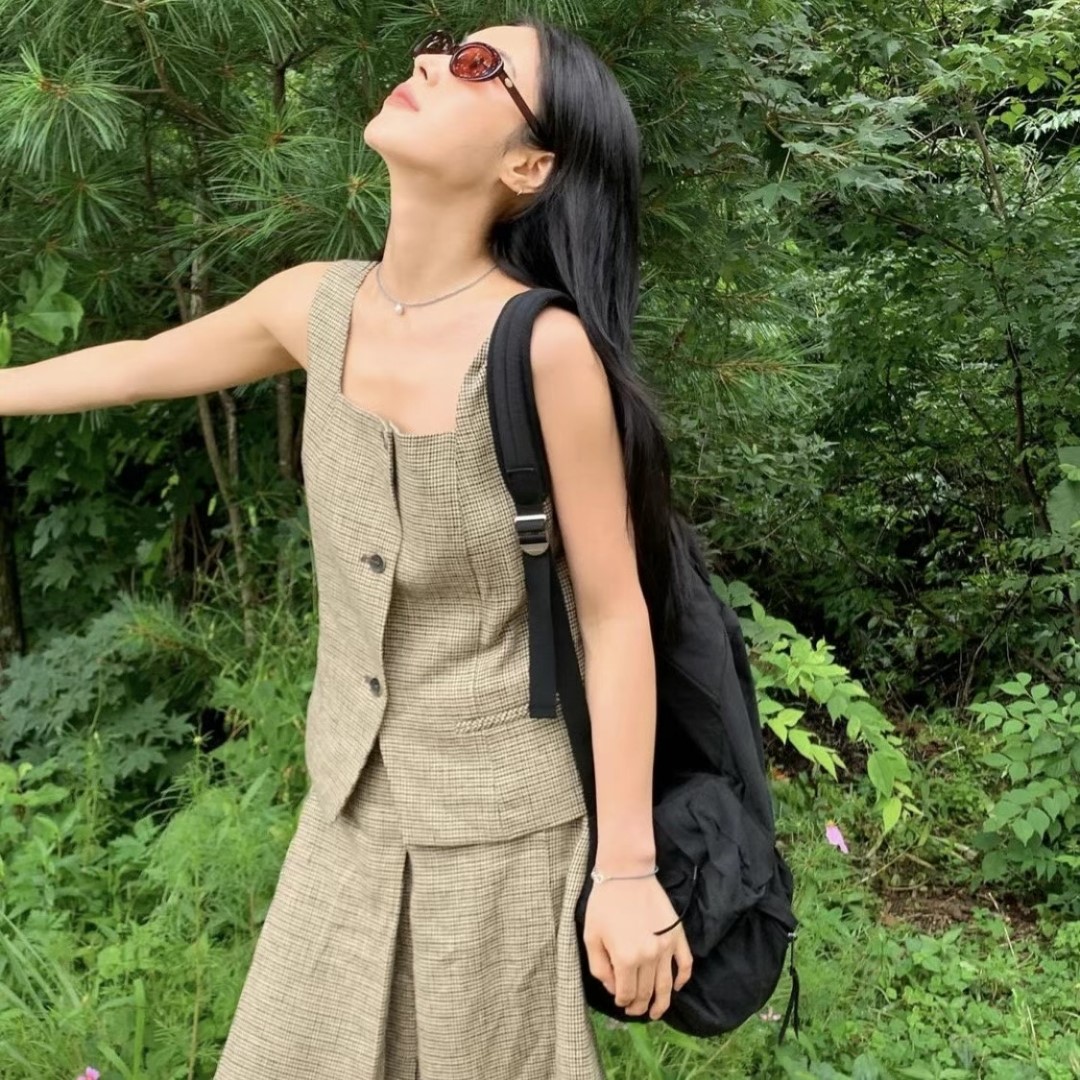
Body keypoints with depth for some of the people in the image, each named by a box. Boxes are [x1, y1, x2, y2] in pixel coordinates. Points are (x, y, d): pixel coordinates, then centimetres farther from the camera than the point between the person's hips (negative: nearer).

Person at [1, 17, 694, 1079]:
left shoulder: (545, 346, -23)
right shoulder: (320, 305, -6)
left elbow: (615, 614, -16)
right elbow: (139, 366, 13)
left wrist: (628, 868, -13)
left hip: (498, 821, -5)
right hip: (351, 803, 6)